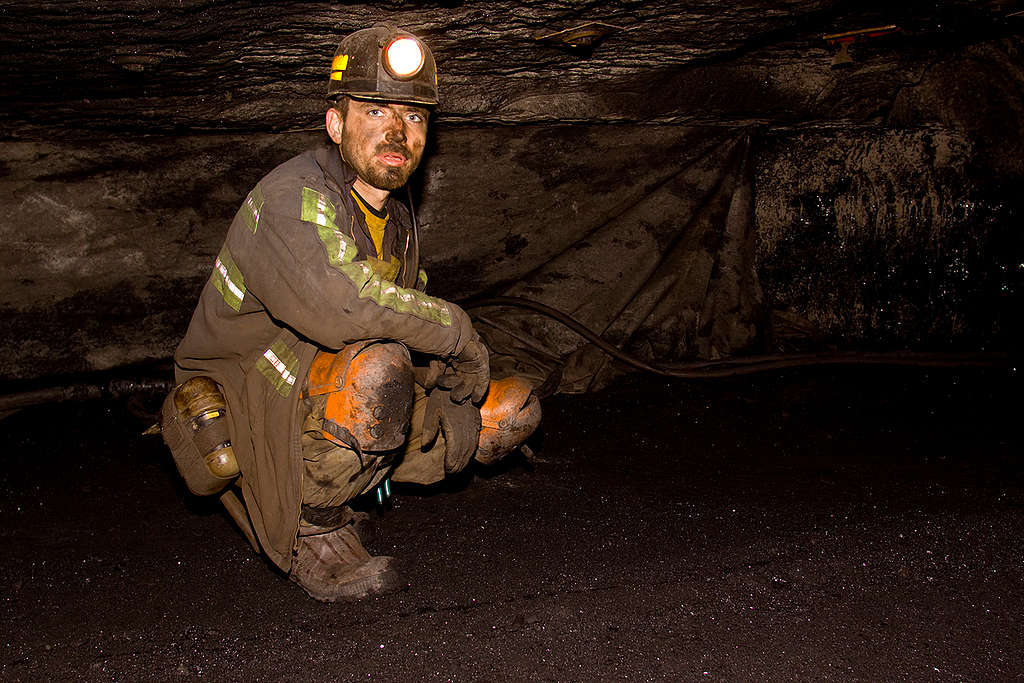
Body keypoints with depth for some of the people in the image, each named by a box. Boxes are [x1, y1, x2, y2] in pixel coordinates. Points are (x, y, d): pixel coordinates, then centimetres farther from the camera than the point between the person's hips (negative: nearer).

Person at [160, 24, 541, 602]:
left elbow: (419, 337, 15)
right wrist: (457, 330, -25)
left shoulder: (399, 220, 8)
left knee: (515, 409, 4)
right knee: (375, 367, -39)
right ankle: (315, 538, -15)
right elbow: (338, 304, -38)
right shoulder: (292, 196, -20)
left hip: (334, 403, 8)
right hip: (240, 413, -8)